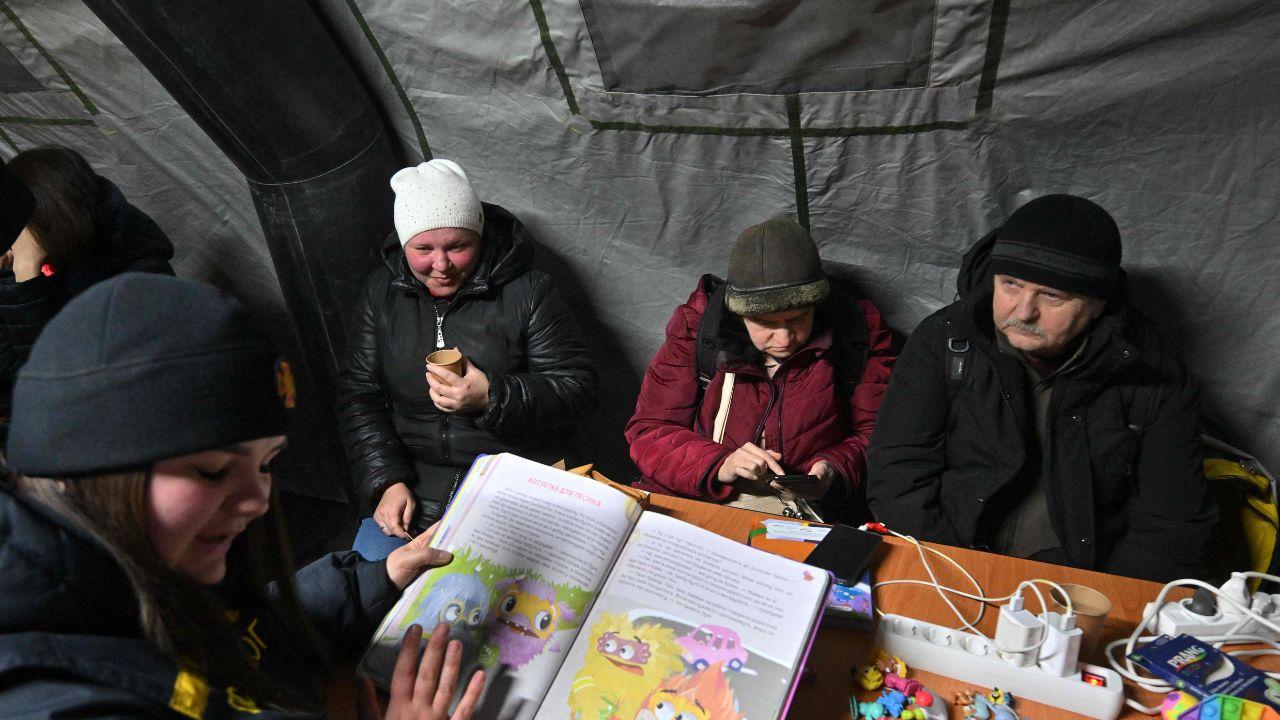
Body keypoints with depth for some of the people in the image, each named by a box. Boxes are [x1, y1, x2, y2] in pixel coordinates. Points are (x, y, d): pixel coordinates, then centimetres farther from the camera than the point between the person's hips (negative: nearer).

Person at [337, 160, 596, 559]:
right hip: (414, 477, 3)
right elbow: (358, 395, 6)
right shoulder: (382, 291, 5)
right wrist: (387, 481, -6)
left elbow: (578, 385, -8)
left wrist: (493, 398, -23)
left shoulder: (526, 290, -6)